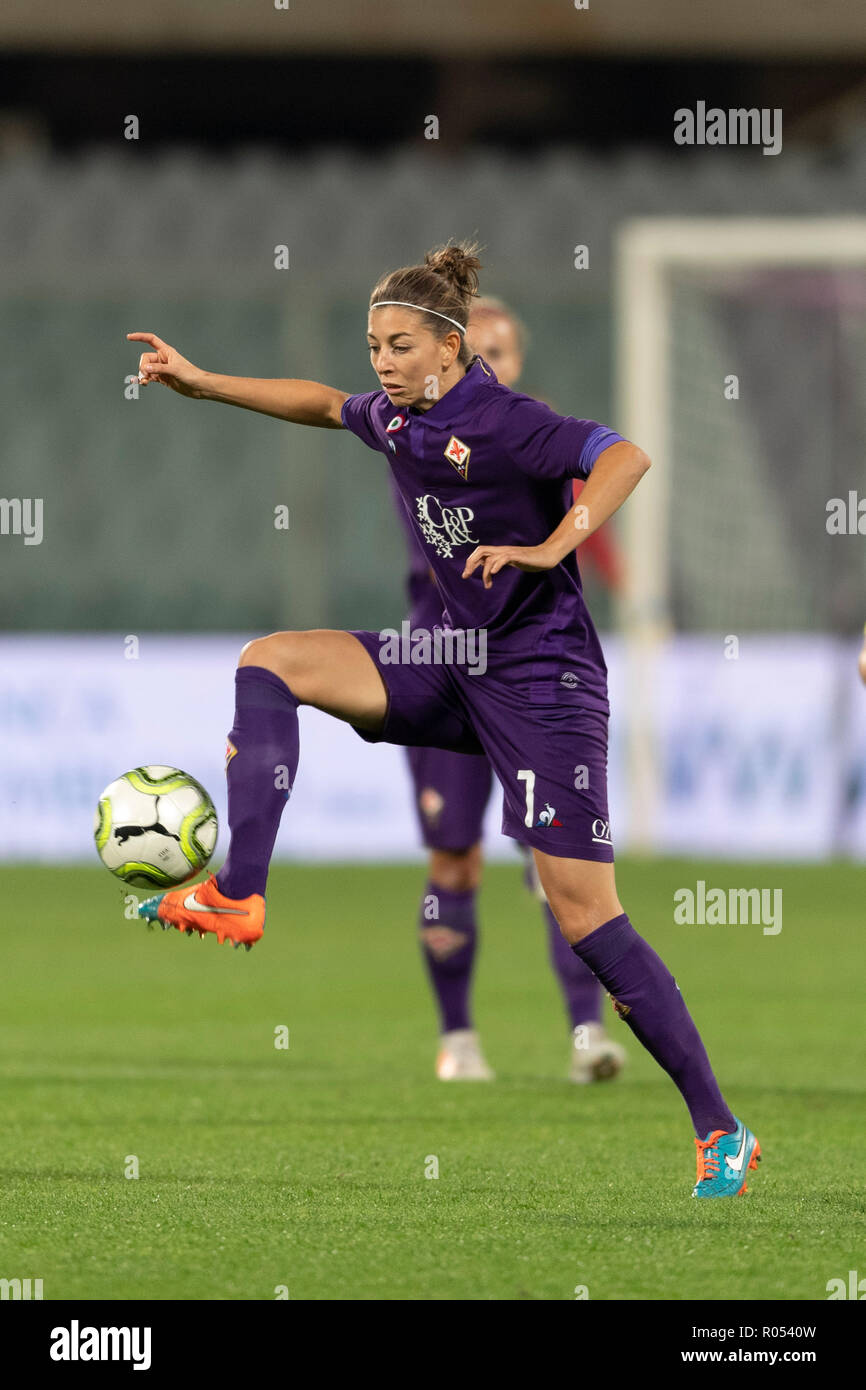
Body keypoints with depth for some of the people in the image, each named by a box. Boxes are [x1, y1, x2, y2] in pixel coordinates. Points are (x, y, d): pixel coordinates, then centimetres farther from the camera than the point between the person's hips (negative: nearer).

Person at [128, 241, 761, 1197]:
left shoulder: (502, 424, -19)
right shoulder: (395, 419, 6)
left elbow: (626, 457, -32)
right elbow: (321, 403, 29)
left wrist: (548, 550, -41)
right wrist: (200, 384, 28)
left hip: (541, 679, -8)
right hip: (456, 663, 8)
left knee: (584, 915, -12)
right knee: (271, 660, -3)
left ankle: (720, 1130, -7)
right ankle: (239, 897, -11)